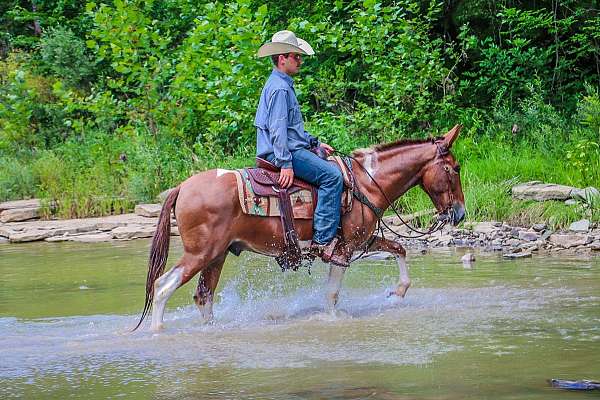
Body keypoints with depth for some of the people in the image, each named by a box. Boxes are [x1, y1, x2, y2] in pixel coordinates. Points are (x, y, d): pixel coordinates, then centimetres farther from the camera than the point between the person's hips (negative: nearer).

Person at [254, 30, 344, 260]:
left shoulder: (283, 85, 20)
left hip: (292, 148, 11)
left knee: (330, 167, 17)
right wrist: (286, 164, -26)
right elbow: (277, 129, -22)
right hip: (284, 152, -11)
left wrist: (315, 143, 24)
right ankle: (322, 239, -24)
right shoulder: (279, 88, -15)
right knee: (332, 175, -20)